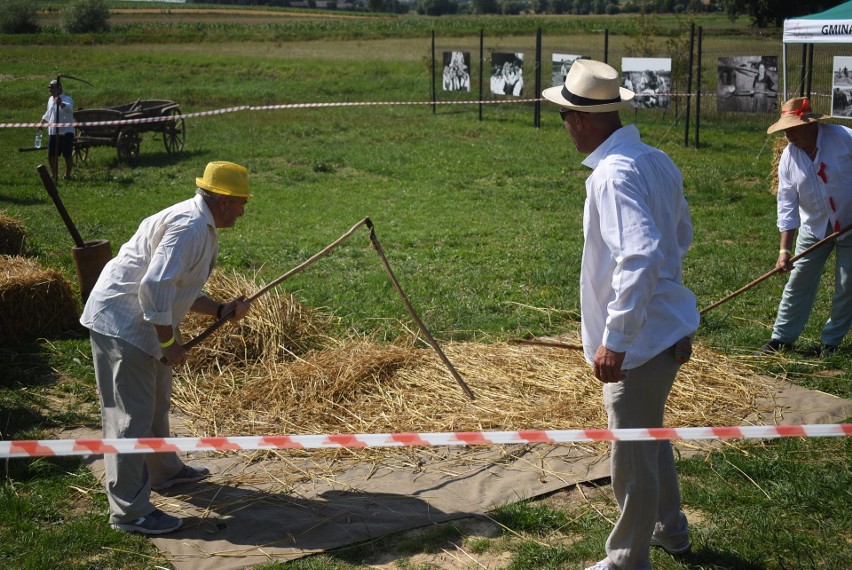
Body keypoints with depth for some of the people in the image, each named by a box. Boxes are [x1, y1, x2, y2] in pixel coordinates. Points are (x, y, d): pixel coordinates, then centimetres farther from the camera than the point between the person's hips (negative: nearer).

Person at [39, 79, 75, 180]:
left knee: (67, 155, -2)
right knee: (51, 155, 7)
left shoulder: (67, 99, -11)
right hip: (53, 132, 7)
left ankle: (67, 174, 9)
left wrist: (61, 104, -55)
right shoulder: (50, 99, 14)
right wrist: (42, 123, 33)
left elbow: (69, 108, -35)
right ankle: (54, 174, 21)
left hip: (66, 132, -7)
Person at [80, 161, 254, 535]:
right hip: (120, 324, -11)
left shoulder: (203, 228, 12)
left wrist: (221, 310, 7)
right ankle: (129, 511, 0)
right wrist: (170, 342, -21)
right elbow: (154, 286, -29)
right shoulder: (189, 226, -22)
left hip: (142, 324, 11)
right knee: (131, 416, -6)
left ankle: (163, 470, 45)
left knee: (156, 404, 25)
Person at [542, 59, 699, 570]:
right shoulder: (656, 160, 5)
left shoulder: (614, 174, -23)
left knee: (632, 457, 5)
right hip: (668, 329, 10)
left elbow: (641, 257, -32)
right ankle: (669, 529, 47)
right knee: (650, 435, 28)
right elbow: (682, 236, 17)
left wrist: (615, 339, -28)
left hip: (639, 339, -10)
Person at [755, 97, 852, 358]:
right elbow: (787, 204, -9)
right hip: (815, 227, 3)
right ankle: (782, 338, 16)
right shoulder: (789, 156, -9)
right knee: (799, 282, 5)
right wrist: (784, 250, -14)